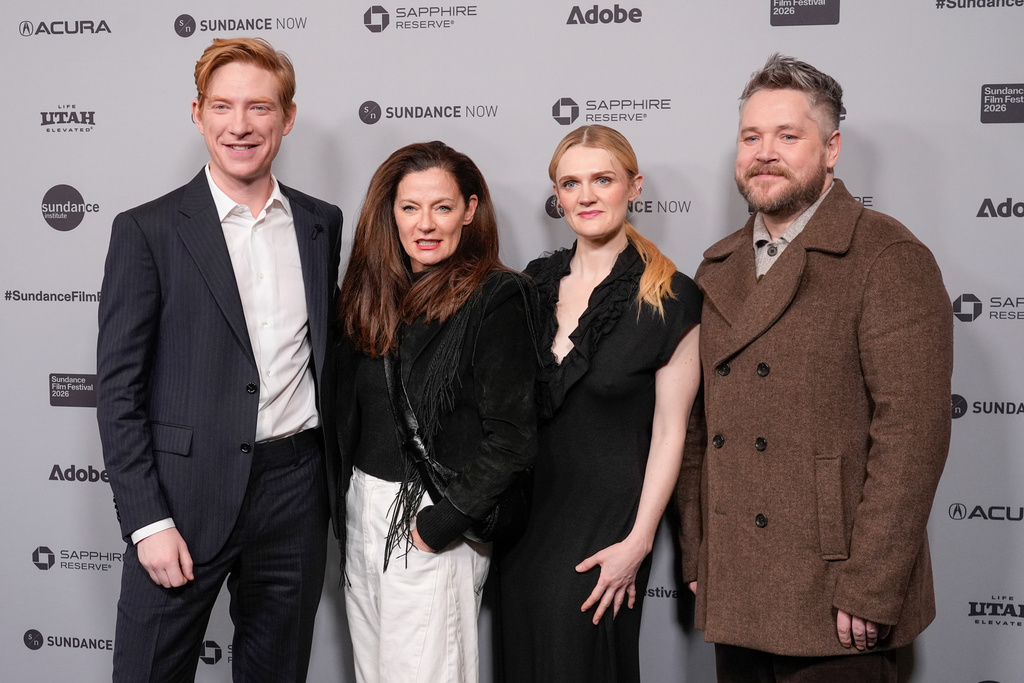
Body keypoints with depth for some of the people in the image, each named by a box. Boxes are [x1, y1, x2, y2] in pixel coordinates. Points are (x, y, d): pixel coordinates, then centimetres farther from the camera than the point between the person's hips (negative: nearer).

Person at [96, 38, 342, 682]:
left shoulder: (322, 223, 7)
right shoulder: (148, 230, -5)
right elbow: (118, 388, -7)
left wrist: (334, 477, 11)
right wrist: (148, 521, -12)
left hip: (296, 490, 4)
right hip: (187, 496, -3)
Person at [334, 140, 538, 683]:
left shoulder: (496, 298, -12)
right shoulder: (375, 292, 8)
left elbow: (511, 439, -16)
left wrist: (440, 524, -16)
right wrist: (346, 503, 5)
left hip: (431, 522, -6)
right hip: (362, 510, 7)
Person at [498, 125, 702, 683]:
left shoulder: (670, 298, -11)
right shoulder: (536, 282, 3)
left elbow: (669, 431, -10)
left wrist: (638, 543, -13)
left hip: (604, 522, -4)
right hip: (524, 514, 5)